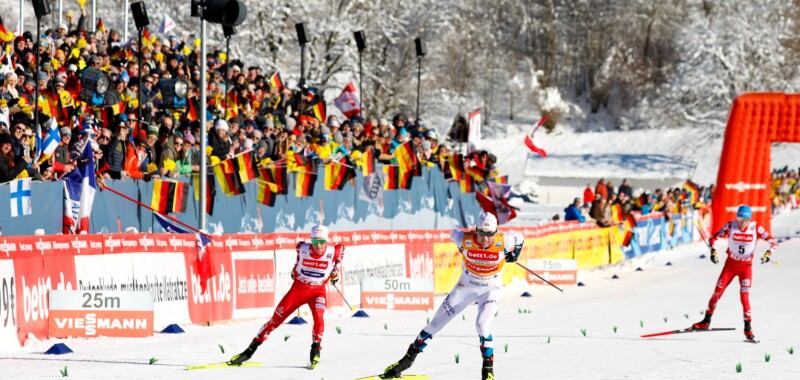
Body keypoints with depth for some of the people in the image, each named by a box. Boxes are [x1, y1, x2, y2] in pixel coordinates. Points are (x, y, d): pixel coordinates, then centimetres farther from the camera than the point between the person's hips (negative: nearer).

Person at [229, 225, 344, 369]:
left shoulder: (333, 251, -17)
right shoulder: (303, 249, -15)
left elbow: (341, 249, 8)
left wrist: (336, 271, 9)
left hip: (318, 291, -1)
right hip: (298, 288, 1)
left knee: (318, 315, -32)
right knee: (276, 319, 0)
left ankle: (316, 350, -14)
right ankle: (249, 351, 10)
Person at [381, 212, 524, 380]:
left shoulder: (503, 242, -25)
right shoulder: (465, 239, -23)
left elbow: (519, 238, -3)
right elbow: (453, 233, 1)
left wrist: (514, 255, 9)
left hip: (490, 290, -2)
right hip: (466, 286, 2)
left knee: (482, 325, -28)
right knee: (436, 324, 5)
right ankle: (408, 359, 20)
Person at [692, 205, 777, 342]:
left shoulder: (756, 228, -14)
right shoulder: (730, 226, -13)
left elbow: (773, 242, -9)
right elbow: (713, 238, -5)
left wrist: (768, 253, -27)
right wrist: (713, 251, -22)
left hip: (746, 266, -1)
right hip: (730, 264, 1)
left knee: (744, 297, -13)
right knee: (717, 293, 3)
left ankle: (748, 328, -4)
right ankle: (706, 321, 20)